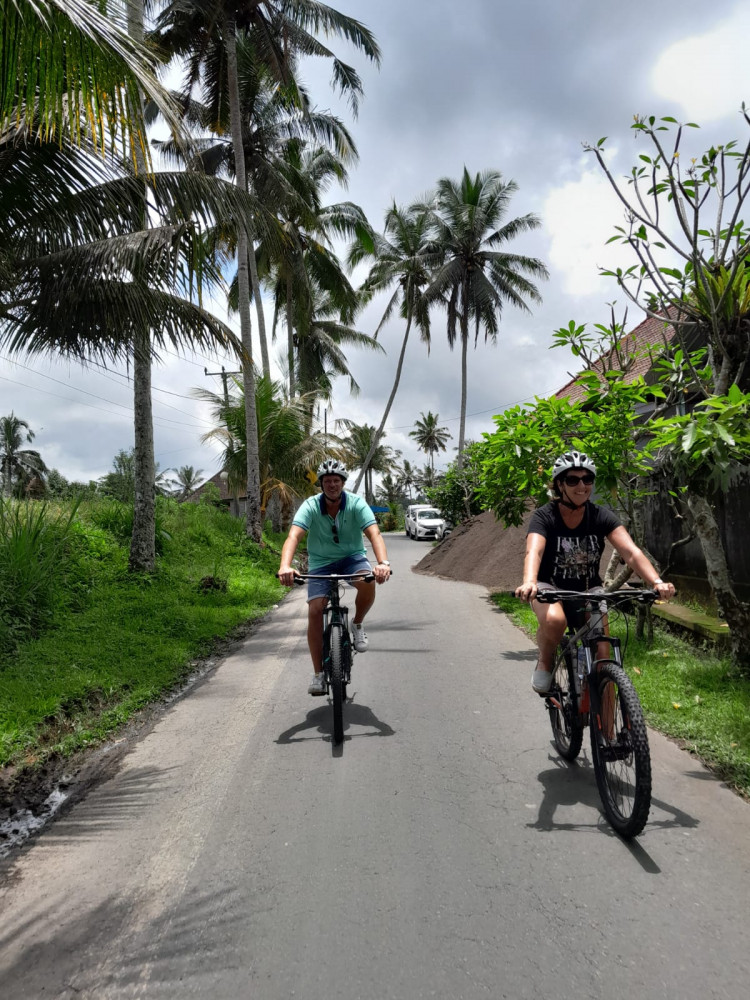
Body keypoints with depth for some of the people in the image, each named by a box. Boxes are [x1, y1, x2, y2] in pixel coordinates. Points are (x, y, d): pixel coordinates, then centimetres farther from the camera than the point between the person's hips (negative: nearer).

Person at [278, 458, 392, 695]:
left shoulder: (356, 503, -18)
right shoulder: (311, 506, -17)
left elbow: (374, 534, -30)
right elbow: (293, 536, -31)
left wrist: (383, 562, -50)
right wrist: (285, 566, -51)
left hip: (352, 557, 0)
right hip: (321, 563, 1)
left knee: (368, 583, -33)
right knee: (314, 611, -15)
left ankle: (358, 624, -2)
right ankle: (318, 674, -3)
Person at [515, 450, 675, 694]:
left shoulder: (601, 516, -10)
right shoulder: (544, 516, -16)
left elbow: (631, 552, -22)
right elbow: (534, 552, -34)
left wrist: (657, 582, -40)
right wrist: (529, 583, -56)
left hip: (589, 589, 3)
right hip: (551, 587, -2)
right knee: (554, 619, -35)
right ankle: (545, 663, -5)